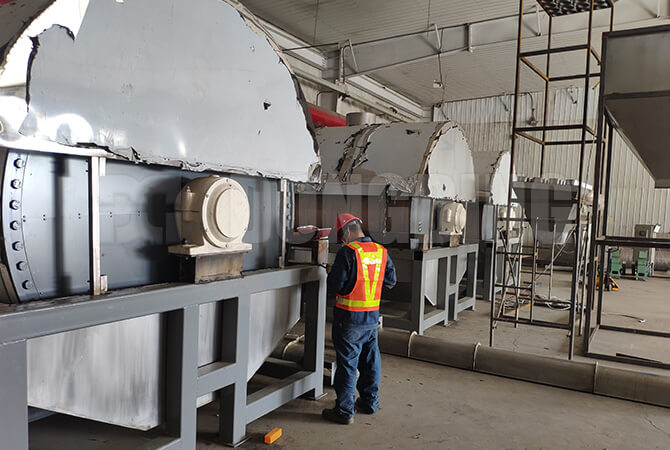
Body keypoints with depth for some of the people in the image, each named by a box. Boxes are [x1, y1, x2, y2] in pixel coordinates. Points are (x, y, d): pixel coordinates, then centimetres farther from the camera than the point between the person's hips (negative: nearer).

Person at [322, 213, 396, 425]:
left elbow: (334, 286, -16)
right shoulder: (381, 251, 2)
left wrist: (332, 290, 6)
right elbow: (391, 280, 12)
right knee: (370, 359, 19)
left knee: (347, 362, 3)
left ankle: (344, 410, 13)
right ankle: (370, 402, 32)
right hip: (373, 316, 6)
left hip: (349, 317, -6)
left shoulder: (347, 252, -17)